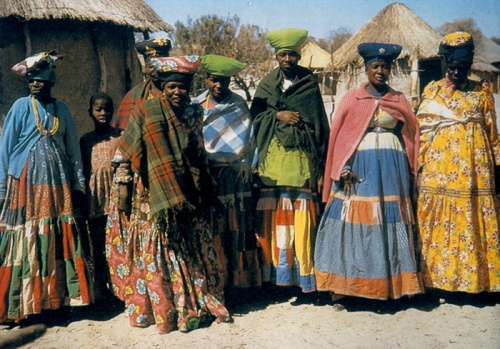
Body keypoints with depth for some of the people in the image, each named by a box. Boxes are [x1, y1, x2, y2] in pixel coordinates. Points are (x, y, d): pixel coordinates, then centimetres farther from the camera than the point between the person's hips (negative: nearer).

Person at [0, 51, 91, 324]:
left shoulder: (62, 109, 10)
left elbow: (73, 149, 12)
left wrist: (78, 184, 8)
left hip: (57, 182, 3)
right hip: (26, 180, -3)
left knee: (59, 242, 4)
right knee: (27, 242, -2)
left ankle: (57, 298, 13)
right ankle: (28, 305, 6)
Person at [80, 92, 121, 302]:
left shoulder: (120, 136, 4)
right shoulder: (86, 140, 9)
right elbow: (82, 170, 11)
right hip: (95, 195, 2)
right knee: (98, 242, 6)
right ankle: (100, 287, 16)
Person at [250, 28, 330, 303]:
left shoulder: (310, 84, 7)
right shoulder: (267, 84, 14)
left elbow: (320, 125, 4)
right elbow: (255, 114, 10)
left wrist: (319, 166, -2)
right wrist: (278, 115, -8)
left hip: (301, 157, -2)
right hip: (273, 156, 2)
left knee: (302, 222, -6)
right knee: (275, 220, 0)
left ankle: (307, 284, -2)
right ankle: (276, 277, 11)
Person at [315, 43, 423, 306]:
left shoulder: (398, 99, 11)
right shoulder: (352, 97, 5)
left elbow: (411, 132, 13)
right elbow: (338, 134, 0)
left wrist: (410, 168, 4)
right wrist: (342, 169, -10)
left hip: (391, 166, 2)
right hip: (359, 164, -2)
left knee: (390, 220, 2)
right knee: (354, 218, -4)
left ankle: (390, 284, 10)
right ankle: (343, 286, 0)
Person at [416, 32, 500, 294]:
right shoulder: (432, 91, 7)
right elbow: (422, 132, 6)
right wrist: (420, 166, 1)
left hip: (474, 168, 0)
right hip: (440, 168, 0)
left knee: (475, 221, 1)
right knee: (439, 223, 1)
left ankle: (476, 278, 14)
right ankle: (439, 277, 12)